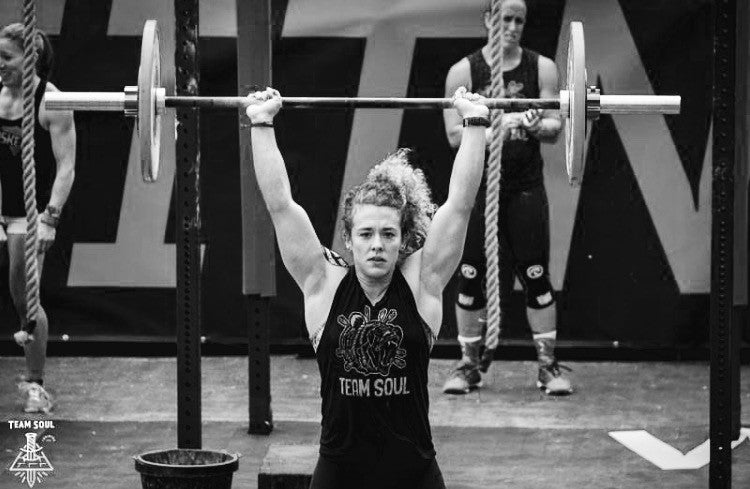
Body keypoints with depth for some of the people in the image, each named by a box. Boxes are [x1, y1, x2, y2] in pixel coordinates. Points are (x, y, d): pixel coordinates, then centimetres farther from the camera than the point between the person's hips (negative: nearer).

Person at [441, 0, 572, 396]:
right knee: (472, 279, 2)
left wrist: (534, 126, -21)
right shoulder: (464, 72, 1)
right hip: (477, 187, 0)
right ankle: (469, 365, 12)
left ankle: (549, 365, 5)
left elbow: (554, 127, 2)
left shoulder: (541, 68, 4)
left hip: (525, 187, 0)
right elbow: (455, 134, -4)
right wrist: (496, 130, -20)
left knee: (535, 277, -2)